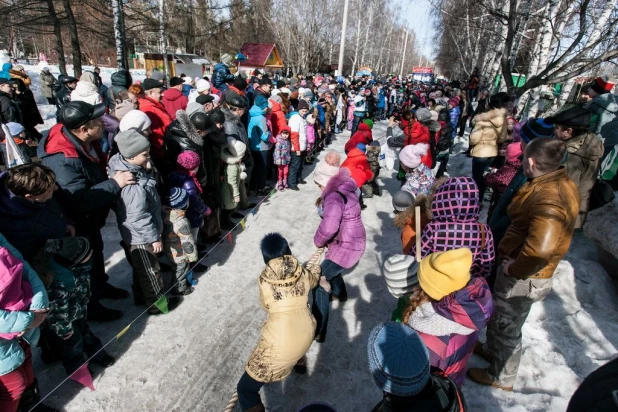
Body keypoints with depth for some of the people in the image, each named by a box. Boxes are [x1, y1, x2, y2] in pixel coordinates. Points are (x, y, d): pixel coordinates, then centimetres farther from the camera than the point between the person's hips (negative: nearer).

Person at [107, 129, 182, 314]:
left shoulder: (123, 167, -4)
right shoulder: (134, 184, -35)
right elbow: (139, 216, -28)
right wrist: (154, 237, -20)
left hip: (134, 234, 10)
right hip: (141, 236, -10)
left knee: (140, 267, 28)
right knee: (150, 270, 11)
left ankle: (141, 295, 48)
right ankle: (157, 303, 31)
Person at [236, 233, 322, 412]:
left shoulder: (264, 280, -9)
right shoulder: (303, 274, -2)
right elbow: (314, 279, 22)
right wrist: (315, 264, 43)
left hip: (280, 344, -5)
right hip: (307, 334, 5)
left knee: (245, 390, 10)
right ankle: (299, 362, 63)